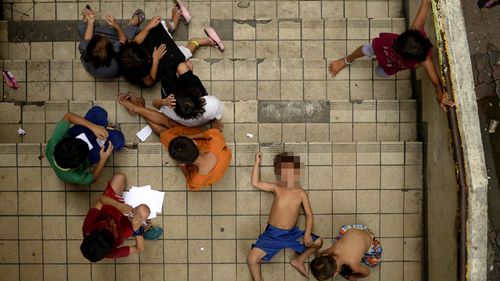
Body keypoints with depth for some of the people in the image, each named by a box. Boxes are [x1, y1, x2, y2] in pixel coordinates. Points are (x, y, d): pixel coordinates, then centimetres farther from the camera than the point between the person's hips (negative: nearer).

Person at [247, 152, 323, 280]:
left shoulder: (301, 193, 0)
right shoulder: (276, 188, -1)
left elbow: (309, 214, 1)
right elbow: (255, 183, -4)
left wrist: (307, 234, -12)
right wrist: (257, 162, -4)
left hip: (292, 234, 2)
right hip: (272, 234, -2)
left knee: (318, 242, -2)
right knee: (252, 258, -22)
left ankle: (298, 261, 21)